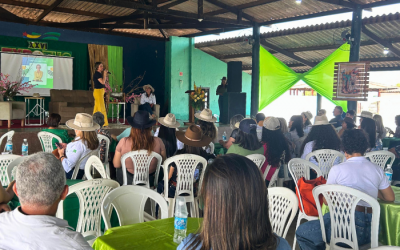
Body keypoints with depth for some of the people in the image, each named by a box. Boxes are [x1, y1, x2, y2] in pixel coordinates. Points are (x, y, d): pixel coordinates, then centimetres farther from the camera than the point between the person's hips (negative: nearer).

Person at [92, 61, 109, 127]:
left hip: (101, 91, 10)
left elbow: (106, 80, 20)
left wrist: (106, 74, 11)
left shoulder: (99, 74, 13)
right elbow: (103, 82, -22)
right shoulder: (97, 74, -14)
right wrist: (105, 74, -15)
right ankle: (104, 123, -3)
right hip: (98, 91, -10)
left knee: (97, 107, 14)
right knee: (101, 108, -6)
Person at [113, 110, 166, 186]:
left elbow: (116, 165, -10)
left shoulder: (123, 142, -25)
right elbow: (163, 161, -4)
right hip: (151, 181, 1)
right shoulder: (158, 142, -22)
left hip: (128, 181, 0)